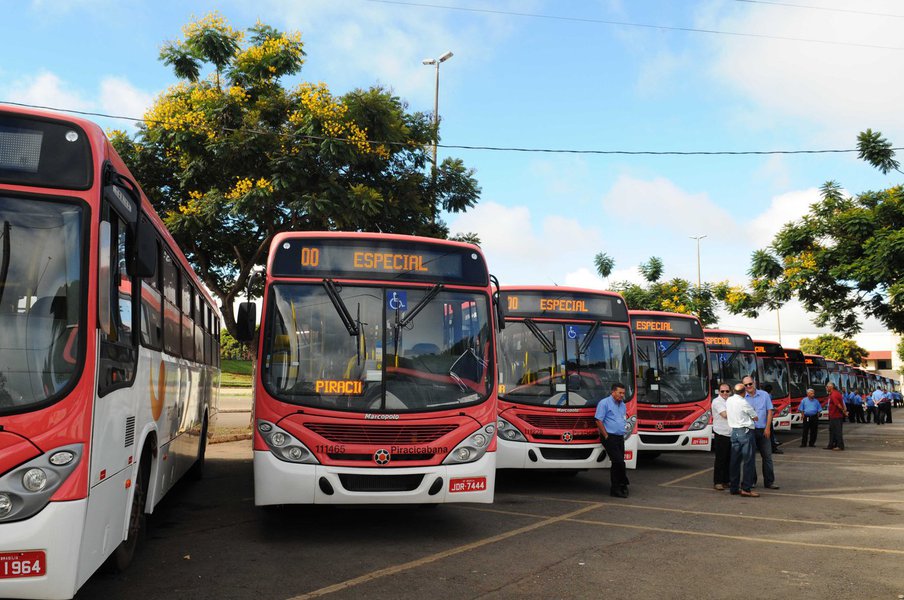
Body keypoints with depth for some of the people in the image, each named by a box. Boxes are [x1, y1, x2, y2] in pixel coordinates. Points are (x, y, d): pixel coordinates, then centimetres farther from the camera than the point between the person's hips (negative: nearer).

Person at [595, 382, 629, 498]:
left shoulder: (622, 405, 16)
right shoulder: (604, 403, -8)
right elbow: (599, 421, -12)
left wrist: (623, 434, 16)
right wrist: (606, 436, -12)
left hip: (620, 437, 8)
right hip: (610, 437, -8)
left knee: (616, 464, 9)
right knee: (619, 461, -13)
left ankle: (615, 488, 15)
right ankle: (623, 485, -3)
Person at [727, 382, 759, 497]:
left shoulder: (728, 400, 6)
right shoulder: (743, 403, -14)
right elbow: (755, 418, -4)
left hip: (734, 431, 7)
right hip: (745, 432, -7)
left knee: (735, 460, 10)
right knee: (748, 461, -4)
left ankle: (734, 487, 13)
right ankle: (746, 489, -6)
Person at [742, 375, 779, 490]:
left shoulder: (764, 395, 2)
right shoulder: (743, 398, 0)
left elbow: (769, 411, 2)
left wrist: (767, 428, -5)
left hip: (763, 430, 1)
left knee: (767, 456, 3)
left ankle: (769, 482, 8)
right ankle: (751, 481, 15)